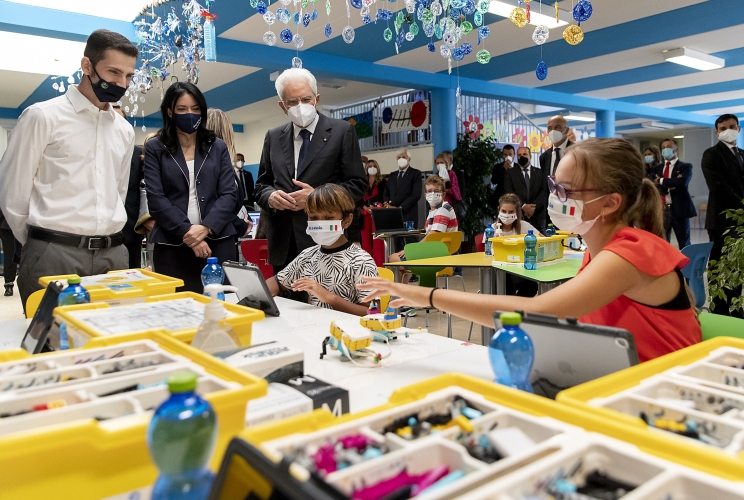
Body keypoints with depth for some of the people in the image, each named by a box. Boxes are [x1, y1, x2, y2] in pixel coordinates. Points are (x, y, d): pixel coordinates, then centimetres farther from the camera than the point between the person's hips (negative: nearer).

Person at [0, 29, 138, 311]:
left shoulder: (125, 130, 13)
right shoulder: (43, 116, -3)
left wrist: (106, 242, 17)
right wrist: (41, 246, 7)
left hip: (113, 255, 5)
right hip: (54, 255, -5)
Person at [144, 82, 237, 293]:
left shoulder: (218, 147, 12)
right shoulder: (155, 148, 7)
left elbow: (229, 194, 3)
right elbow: (156, 198, -3)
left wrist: (206, 227, -12)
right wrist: (187, 232, -13)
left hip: (218, 242, 2)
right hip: (172, 246, -1)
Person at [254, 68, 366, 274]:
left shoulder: (342, 131, 1)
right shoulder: (273, 137, 14)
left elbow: (358, 184, -2)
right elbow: (261, 184, 18)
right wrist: (270, 196, -5)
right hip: (283, 245, 4)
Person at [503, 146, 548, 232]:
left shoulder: (540, 172, 16)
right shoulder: (510, 173, 12)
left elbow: (544, 191, 4)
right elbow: (509, 192, -1)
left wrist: (534, 207, -12)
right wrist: (523, 206, -14)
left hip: (538, 215, 2)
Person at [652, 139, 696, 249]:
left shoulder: (685, 166, 2)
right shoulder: (657, 168, 13)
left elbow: (683, 182, -19)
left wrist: (661, 180, -10)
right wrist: (672, 184, -14)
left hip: (679, 209, -3)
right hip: (661, 210, 3)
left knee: (684, 244, 4)